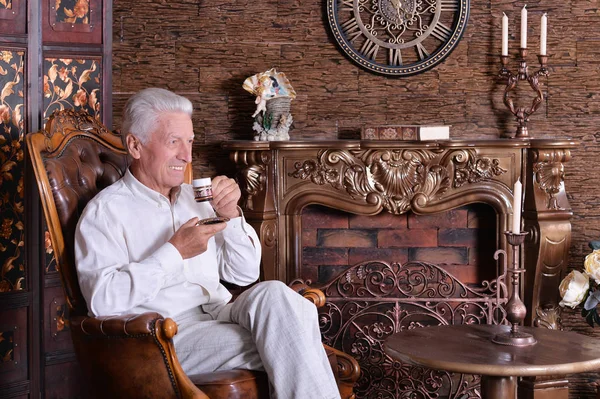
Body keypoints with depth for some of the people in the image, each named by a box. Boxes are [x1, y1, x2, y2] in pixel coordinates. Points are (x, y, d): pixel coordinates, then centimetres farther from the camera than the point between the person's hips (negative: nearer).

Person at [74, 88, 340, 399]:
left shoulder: (195, 198, 20)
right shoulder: (106, 210, 1)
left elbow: (244, 275, 19)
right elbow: (102, 301, -14)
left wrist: (231, 215, 3)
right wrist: (174, 252, -14)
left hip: (221, 316, 6)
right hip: (167, 334, -6)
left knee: (272, 294, -28)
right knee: (281, 341, -30)